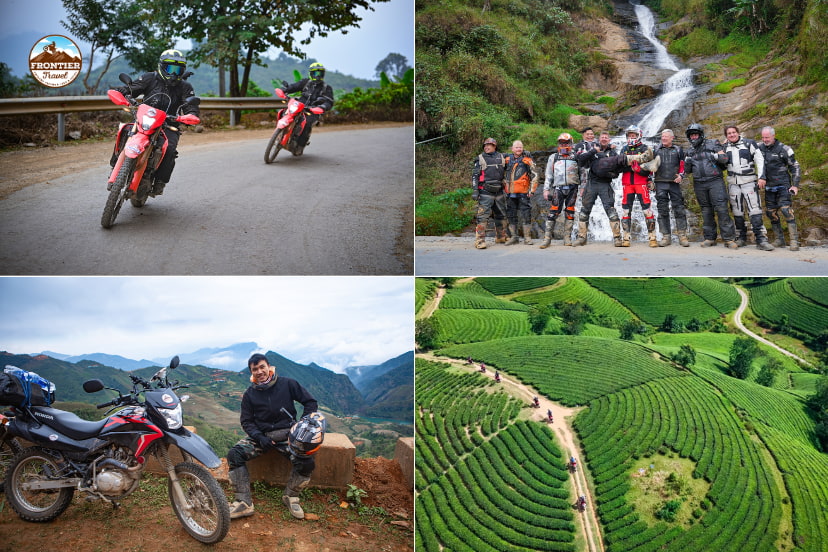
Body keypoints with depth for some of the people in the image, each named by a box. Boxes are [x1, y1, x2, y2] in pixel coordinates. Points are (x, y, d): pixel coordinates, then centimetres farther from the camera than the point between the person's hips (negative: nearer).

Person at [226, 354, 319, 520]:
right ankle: (244, 502, -19)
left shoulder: (287, 384, -2)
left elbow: (310, 402, 3)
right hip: (261, 435, 2)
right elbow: (246, 421, 8)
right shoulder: (249, 394, 5)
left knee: (306, 463, -28)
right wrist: (259, 437, -10)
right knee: (234, 454, -24)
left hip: (286, 433, -2)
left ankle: (290, 497, 0)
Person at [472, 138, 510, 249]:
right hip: (485, 193, -4)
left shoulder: (502, 157, 11)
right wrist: (475, 190, -8)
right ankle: (479, 240, -13)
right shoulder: (480, 159, 3)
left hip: (499, 192, 4)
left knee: (502, 215, 13)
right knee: (483, 216, -12)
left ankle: (501, 237, 28)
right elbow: (475, 175, 0)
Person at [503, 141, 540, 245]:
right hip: (510, 193, 4)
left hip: (523, 193, -4)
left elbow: (534, 176, 0)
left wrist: (532, 190, -6)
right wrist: (504, 181, 16)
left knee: (526, 215, -4)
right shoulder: (507, 160, 10)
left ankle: (527, 237, 2)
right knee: (511, 216, 8)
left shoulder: (527, 160, -1)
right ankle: (514, 237, 16)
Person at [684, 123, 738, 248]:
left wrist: (714, 156, -15)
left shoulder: (712, 144, 3)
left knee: (721, 209, -11)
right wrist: (687, 163, 0)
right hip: (699, 185, 4)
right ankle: (709, 238, 12)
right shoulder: (690, 151, 16)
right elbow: (688, 170, 19)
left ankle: (729, 239, -11)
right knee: (706, 211, 7)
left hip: (715, 182, -4)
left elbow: (725, 158, -1)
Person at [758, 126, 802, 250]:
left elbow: (795, 167, 0)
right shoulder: (760, 148, 6)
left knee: (786, 210, -16)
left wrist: (795, 185, -6)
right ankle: (779, 240, 14)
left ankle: (794, 241, -16)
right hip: (769, 187, 5)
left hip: (783, 185, -5)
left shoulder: (784, 149, -5)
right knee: (771, 213, 4)